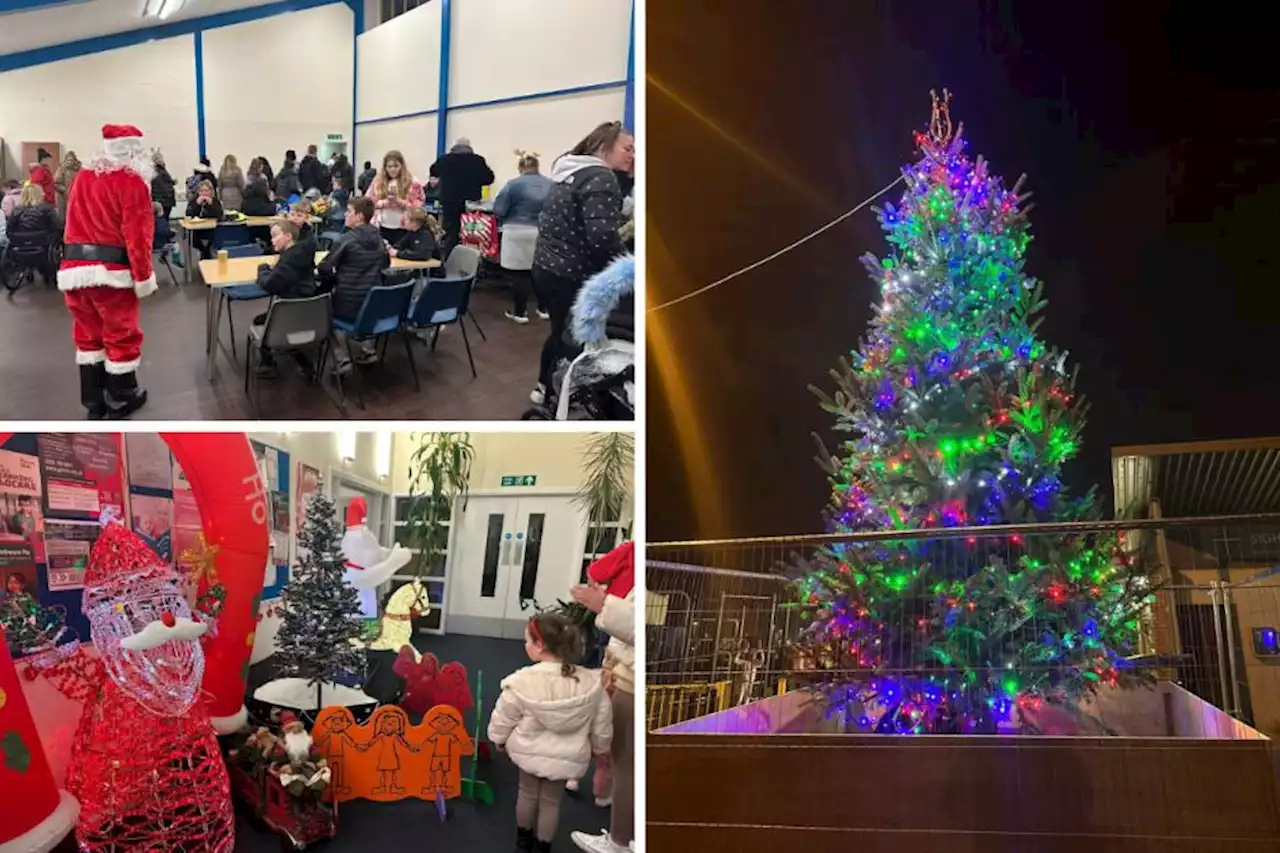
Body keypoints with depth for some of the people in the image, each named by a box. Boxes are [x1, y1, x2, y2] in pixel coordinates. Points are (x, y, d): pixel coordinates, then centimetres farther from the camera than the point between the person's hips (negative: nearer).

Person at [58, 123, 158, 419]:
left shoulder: (82, 178, 14)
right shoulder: (132, 181, -7)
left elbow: (75, 225, 18)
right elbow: (137, 234, -13)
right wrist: (143, 275, -10)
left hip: (74, 267, 6)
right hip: (111, 270, -6)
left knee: (88, 334, 15)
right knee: (121, 334, 7)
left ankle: (94, 401, 22)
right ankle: (120, 401, 16)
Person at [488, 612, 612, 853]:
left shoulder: (522, 682, -25)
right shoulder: (591, 683, -19)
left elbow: (503, 717, -9)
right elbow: (602, 724, -6)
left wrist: (499, 739, 12)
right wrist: (599, 748, 14)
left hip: (529, 751, 0)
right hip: (567, 757, 1)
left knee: (527, 793, 24)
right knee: (551, 801, 19)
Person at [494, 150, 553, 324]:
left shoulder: (514, 184, -8)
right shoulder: (551, 184, 3)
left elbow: (498, 210, -9)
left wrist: (506, 223, 11)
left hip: (519, 235, -4)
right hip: (544, 234, 4)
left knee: (520, 273, 2)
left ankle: (519, 312, 7)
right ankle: (543, 309, 24)